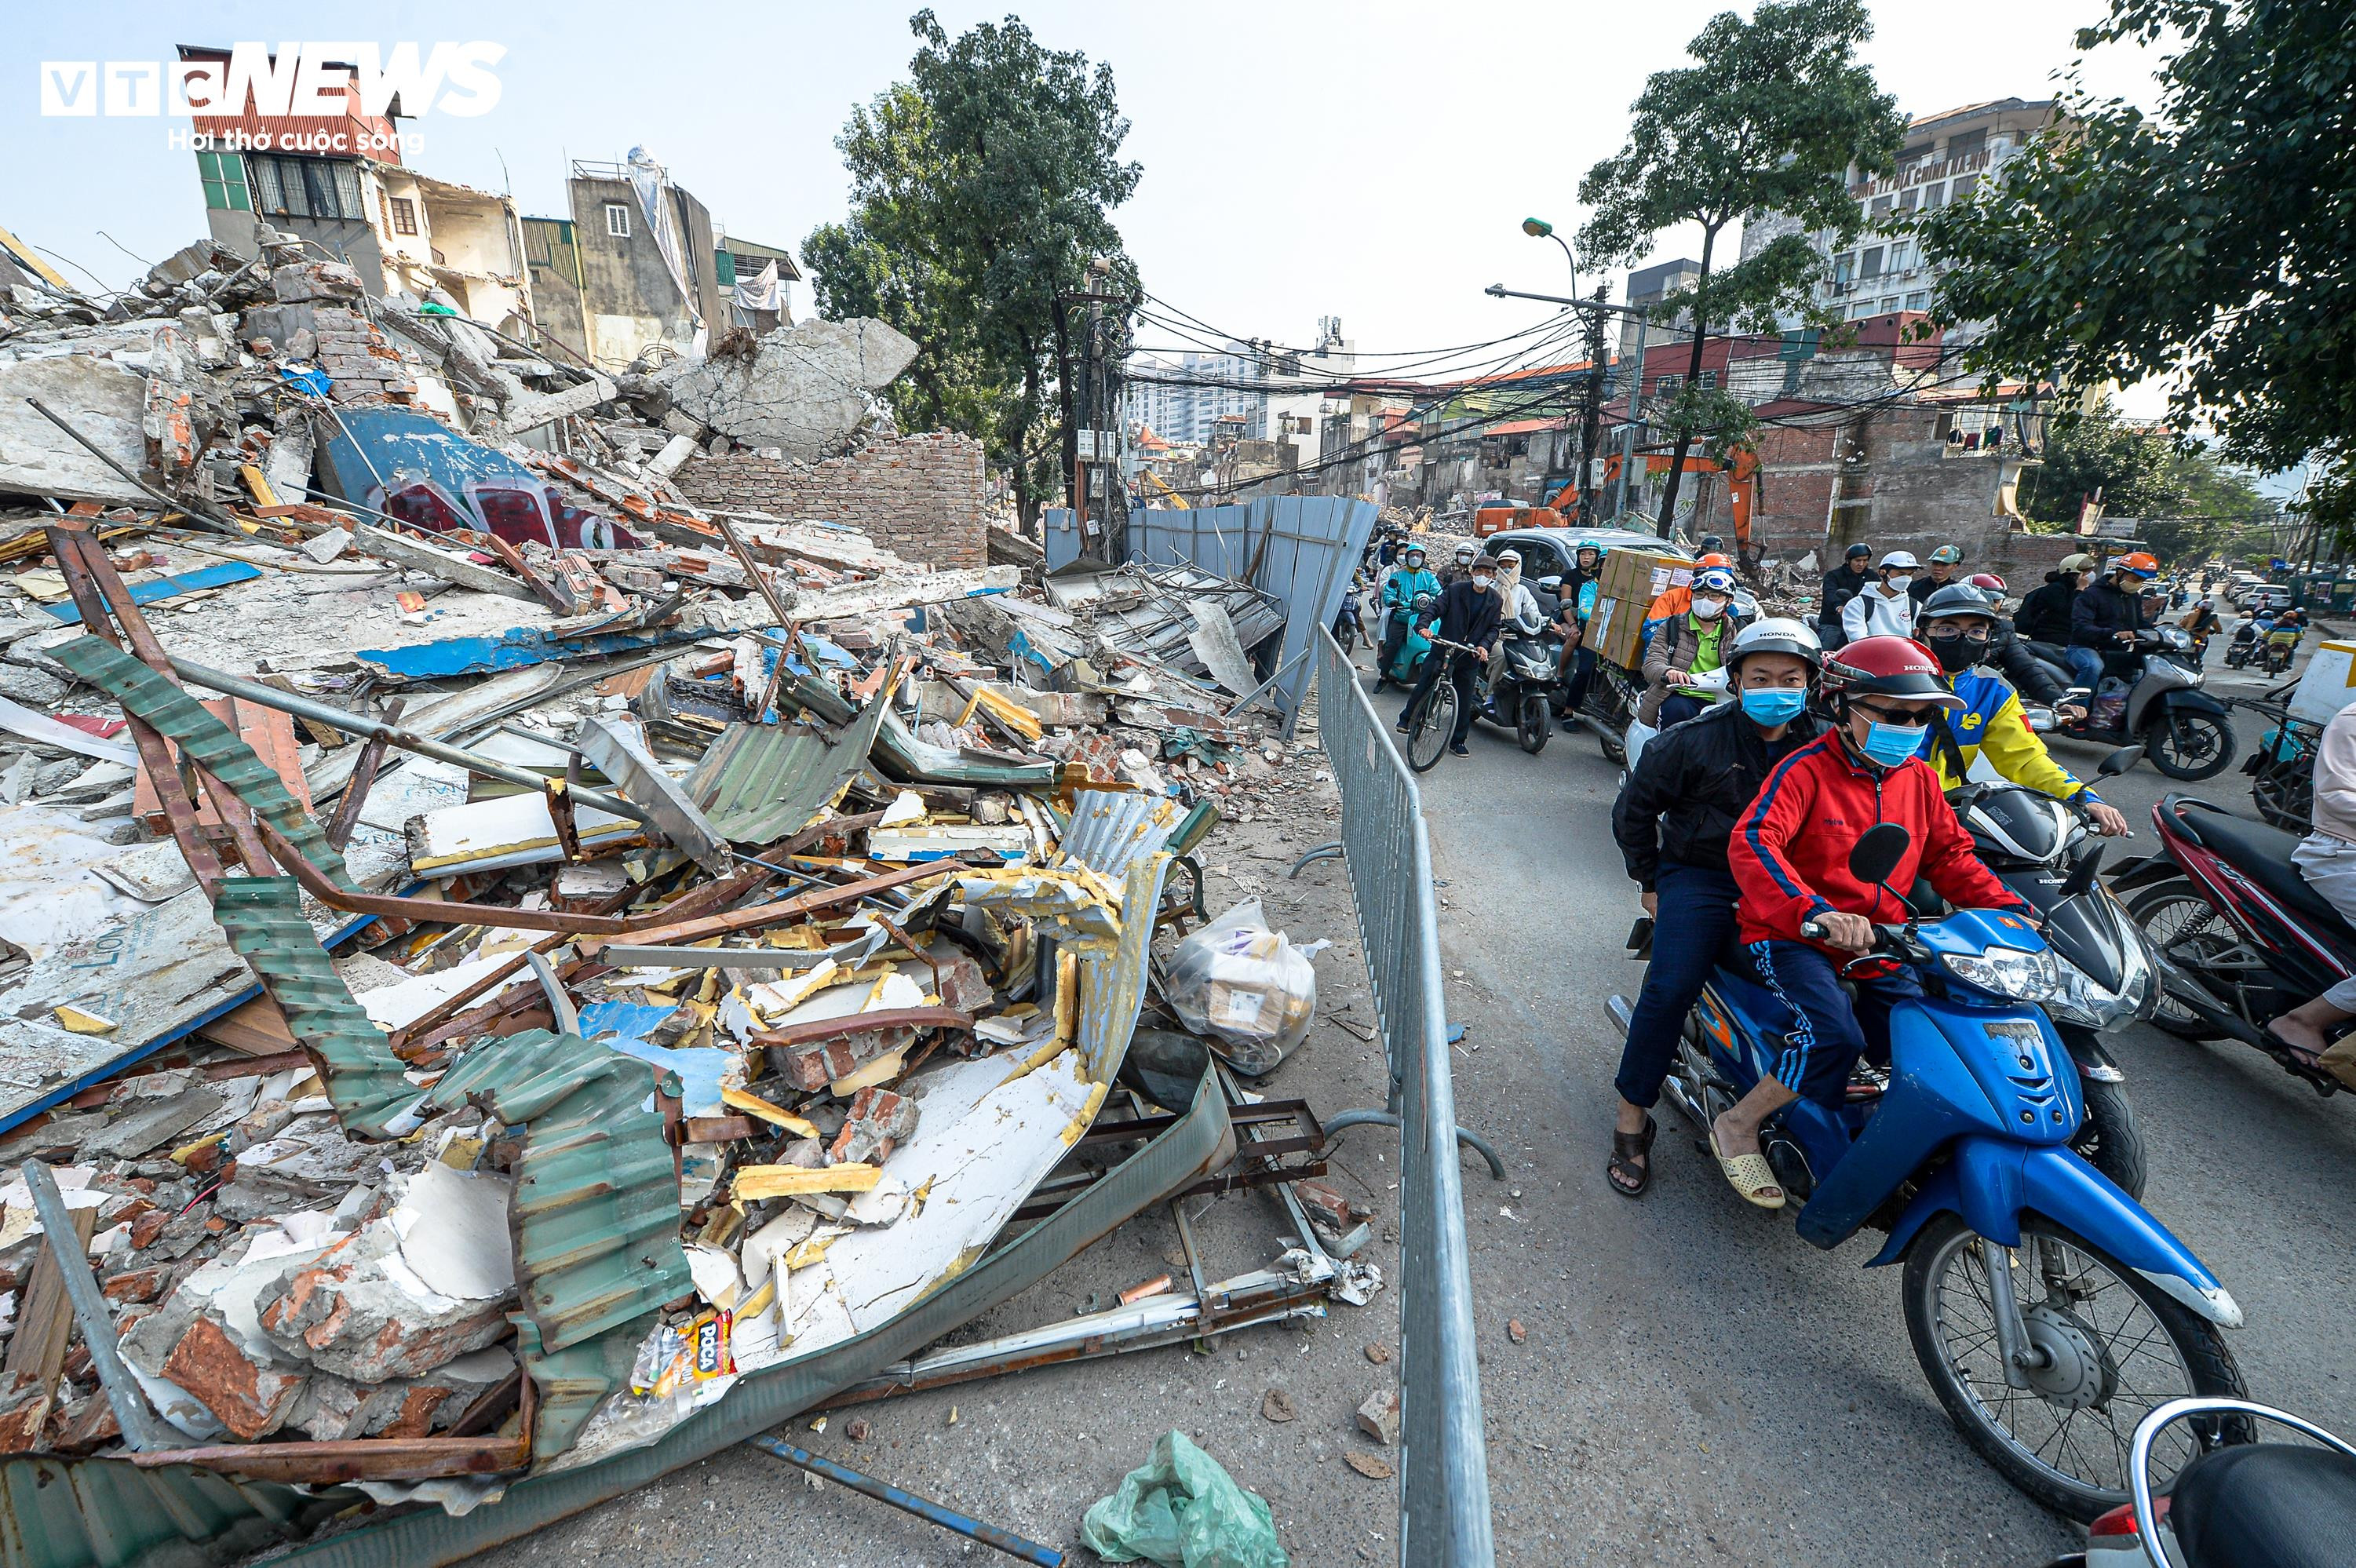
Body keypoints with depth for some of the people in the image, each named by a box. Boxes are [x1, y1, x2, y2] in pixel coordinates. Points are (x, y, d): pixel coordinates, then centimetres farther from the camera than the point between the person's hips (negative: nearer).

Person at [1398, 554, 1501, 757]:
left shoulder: (1495, 600, 4)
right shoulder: (1455, 589, -6)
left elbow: (1493, 628, 5)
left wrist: (1484, 645, -14)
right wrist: (1423, 625, -31)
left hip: (1470, 654, 3)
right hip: (1444, 647, -2)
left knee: (1464, 700, 6)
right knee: (1424, 684, -2)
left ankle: (1457, 741, 17)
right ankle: (1406, 717, 23)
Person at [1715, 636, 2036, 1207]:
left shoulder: (1919, 778, 9)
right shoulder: (1806, 770, -14)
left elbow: (1949, 855, 19)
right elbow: (1751, 842, -30)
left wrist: (2011, 910, 3)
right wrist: (1813, 911, -45)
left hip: (1878, 939, 7)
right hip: (1791, 935, -7)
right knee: (1835, 1035, -27)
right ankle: (1737, 1126, -6)